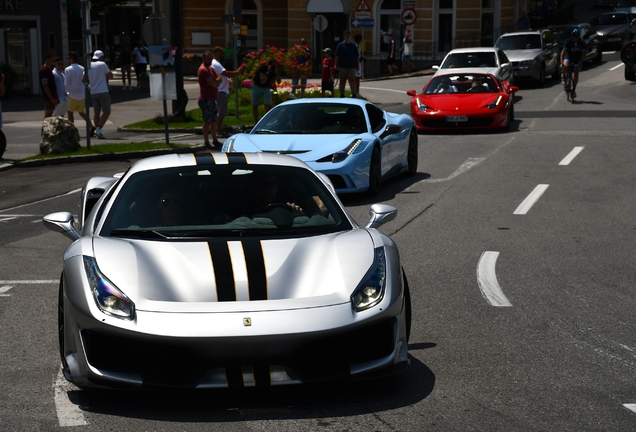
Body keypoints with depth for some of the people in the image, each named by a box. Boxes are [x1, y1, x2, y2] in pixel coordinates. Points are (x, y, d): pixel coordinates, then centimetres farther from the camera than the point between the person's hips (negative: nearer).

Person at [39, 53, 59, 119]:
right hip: (48, 97, -9)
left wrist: (55, 97, 17)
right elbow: (45, 86, -19)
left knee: (49, 116, 11)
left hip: (52, 97, 9)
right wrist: (52, 98, -22)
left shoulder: (49, 69, 16)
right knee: (47, 116, -8)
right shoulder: (44, 70, -14)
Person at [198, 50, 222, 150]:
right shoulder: (203, 70, -16)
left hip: (211, 99, 10)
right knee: (207, 121, -7)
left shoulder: (210, 68, 15)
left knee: (214, 120, 13)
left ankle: (215, 140, 20)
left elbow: (218, 81, 10)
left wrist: (215, 81, -12)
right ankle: (206, 142, -3)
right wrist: (217, 80, 0)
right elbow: (214, 84, -21)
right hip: (206, 100, -10)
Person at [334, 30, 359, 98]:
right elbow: (337, 56, 0)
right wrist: (336, 65, -6)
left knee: (352, 80, -8)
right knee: (342, 80, 7)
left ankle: (354, 94, -13)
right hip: (342, 66, -1)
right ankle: (342, 95, 14)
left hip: (352, 66, 1)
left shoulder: (353, 45, 9)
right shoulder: (340, 45, 3)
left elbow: (357, 56, 11)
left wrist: (357, 65, 7)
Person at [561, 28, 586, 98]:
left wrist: (580, 62, -29)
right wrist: (562, 62, -34)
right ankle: (563, 78, -13)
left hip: (577, 60, 1)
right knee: (566, 65, -36)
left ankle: (573, 90, -2)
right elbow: (563, 52, -21)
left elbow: (583, 54, -14)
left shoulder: (582, 43, -13)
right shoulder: (568, 42, -16)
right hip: (569, 58, -1)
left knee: (576, 74, -12)